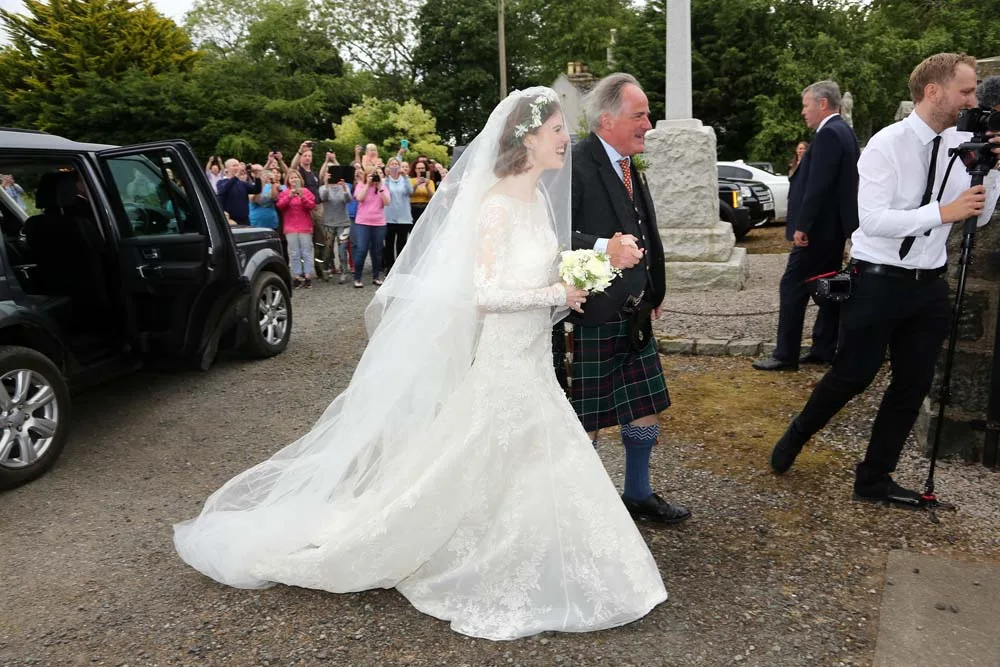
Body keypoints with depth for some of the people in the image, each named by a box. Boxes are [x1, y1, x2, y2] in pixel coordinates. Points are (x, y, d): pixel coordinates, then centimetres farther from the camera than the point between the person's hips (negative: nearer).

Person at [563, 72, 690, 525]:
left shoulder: (629, 167, 13)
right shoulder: (574, 165, -16)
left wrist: (654, 291, 20)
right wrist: (603, 248, -36)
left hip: (635, 316, 9)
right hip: (591, 318, -9)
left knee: (646, 412, 18)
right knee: (585, 424, 5)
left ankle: (638, 496, 39)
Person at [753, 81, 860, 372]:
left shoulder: (829, 133, -16)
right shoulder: (843, 131, 15)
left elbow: (818, 185, -22)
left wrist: (802, 226, -21)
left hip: (819, 227, -11)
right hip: (834, 226, 11)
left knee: (792, 288, -6)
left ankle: (786, 355, -2)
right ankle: (824, 349, 19)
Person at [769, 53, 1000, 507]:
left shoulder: (961, 145, 5)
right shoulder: (887, 145, -14)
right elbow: (873, 219, -23)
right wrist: (943, 212, -23)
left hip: (929, 283, 7)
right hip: (878, 280, -7)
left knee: (914, 385, 10)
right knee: (852, 376, 1)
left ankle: (874, 480, 23)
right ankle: (796, 436, 29)